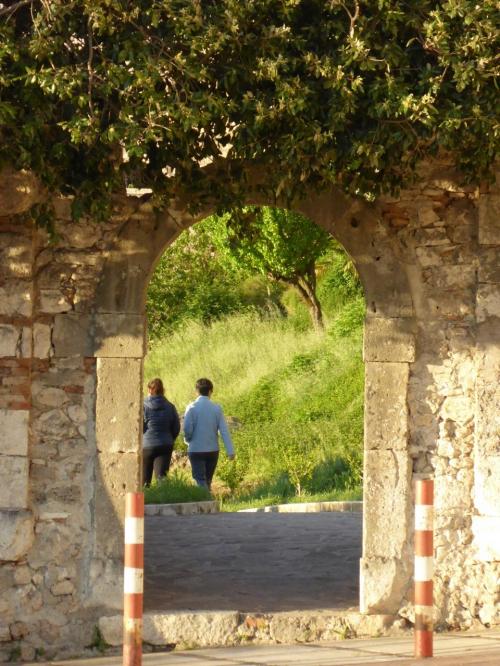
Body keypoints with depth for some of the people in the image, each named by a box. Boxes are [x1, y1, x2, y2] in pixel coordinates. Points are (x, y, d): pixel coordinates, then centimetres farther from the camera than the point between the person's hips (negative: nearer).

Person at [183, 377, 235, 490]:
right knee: (208, 481, 17)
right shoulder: (217, 408, -3)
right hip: (213, 450, 3)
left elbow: (187, 429, -12)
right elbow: (224, 431, -6)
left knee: (201, 481, -4)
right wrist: (230, 451, -5)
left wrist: (188, 440, 10)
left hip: (196, 450, -3)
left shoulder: (191, 408, -9)